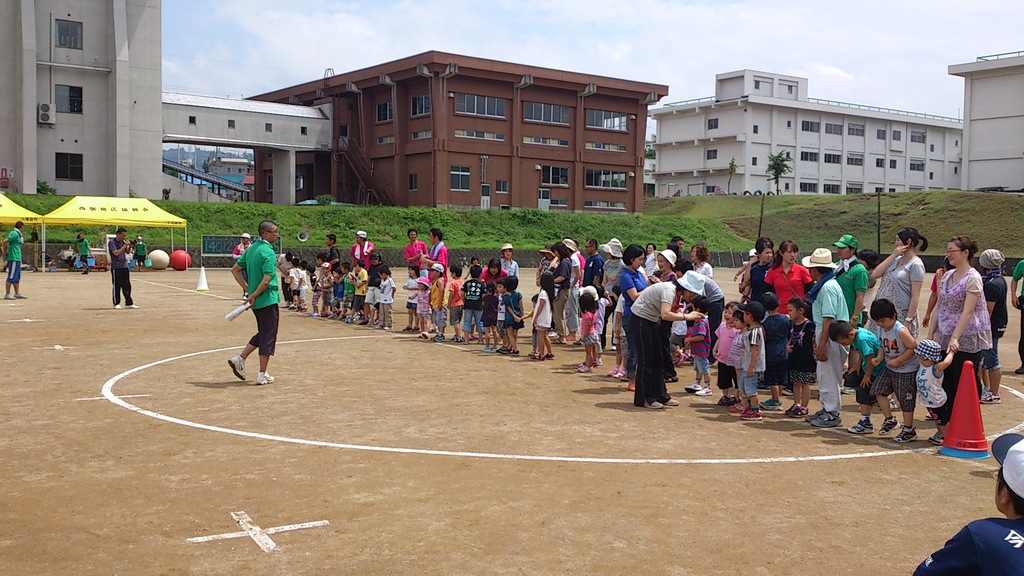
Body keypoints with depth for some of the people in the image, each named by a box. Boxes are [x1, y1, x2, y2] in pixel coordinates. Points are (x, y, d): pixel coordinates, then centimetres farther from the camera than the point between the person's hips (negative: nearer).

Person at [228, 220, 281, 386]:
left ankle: (240, 358, 15)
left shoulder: (251, 248, 9)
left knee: (263, 334, 22)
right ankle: (263, 375, 5)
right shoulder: (268, 252, -17)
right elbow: (266, 280, -24)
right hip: (268, 300, -8)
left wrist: (247, 288, 11)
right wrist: (253, 296, -12)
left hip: (256, 301, 8)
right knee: (268, 336, 1)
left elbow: (235, 269, 14)